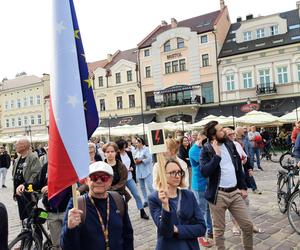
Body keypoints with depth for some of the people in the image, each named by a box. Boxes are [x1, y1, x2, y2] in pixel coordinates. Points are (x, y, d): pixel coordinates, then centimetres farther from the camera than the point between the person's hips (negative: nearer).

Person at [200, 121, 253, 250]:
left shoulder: (230, 144, 7)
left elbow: (239, 167, 14)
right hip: (218, 195, -5)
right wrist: (217, 155, -24)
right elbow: (205, 172, -24)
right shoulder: (206, 151, -10)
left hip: (235, 192, 5)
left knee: (248, 225, 11)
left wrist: (243, 187, 12)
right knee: (219, 230, 8)